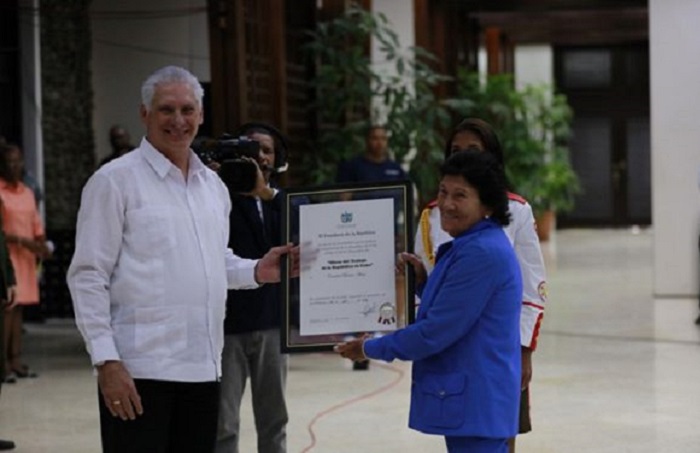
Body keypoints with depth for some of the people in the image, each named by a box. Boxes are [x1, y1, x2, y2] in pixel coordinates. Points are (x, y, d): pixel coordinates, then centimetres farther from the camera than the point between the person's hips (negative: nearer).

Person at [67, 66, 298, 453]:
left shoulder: (213, 185, 15)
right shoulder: (115, 180, -5)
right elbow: (87, 278, -8)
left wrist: (257, 271, 4)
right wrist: (106, 361, -15)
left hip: (204, 368, 6)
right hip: (138, 372, -6)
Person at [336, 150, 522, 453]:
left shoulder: (482, 253, -20)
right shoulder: (469, 246, 14)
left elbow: (436, 332, -20)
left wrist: (371, 349, -8)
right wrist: (423, 281, 3)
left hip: (475, 404, -11)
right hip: (468, 400, 11)